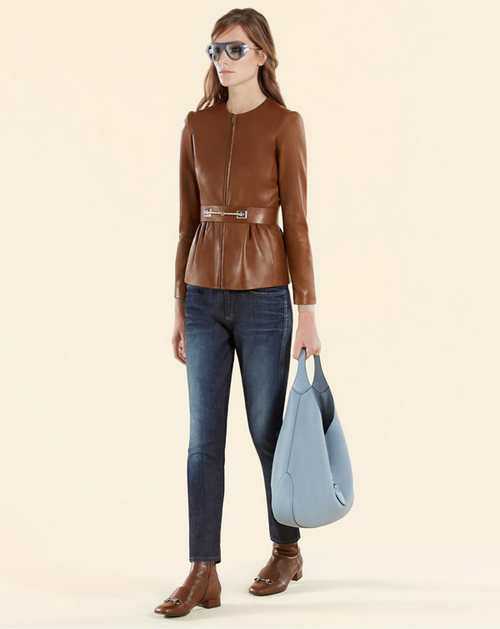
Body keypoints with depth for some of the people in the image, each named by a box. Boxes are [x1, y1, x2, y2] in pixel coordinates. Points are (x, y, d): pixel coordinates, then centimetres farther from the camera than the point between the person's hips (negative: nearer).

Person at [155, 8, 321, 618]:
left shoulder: (284, 123, -3)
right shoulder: (197, 125, 9)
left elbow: (295, 222, -6)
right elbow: (188, 220, 11)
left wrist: (308, 313, -8)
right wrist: (179, 306, 10)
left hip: (262, 296, -4)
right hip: (205, 296, 4)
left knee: (266, 430, 7)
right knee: (204, 438, 2)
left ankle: (286, 548, 28)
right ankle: (204, 574, 8)